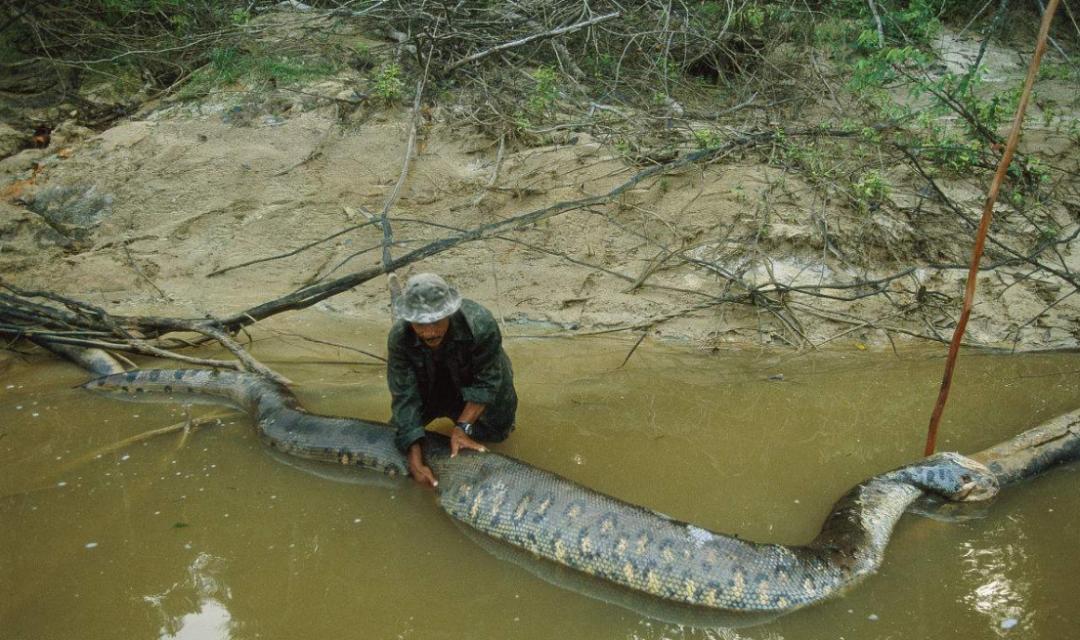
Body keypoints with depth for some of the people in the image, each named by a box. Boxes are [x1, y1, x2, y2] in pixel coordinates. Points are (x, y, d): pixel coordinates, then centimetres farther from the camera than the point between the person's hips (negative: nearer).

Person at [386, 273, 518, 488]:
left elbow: (486, 383, -29)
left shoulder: (480, 324, -42)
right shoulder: (399, 338, -35)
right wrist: (415, 461, -40)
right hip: (431, 385, 2)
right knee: (401, 425, 6)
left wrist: (463, 427, -38)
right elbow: (404, 397, -33)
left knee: (496, 431, 1)